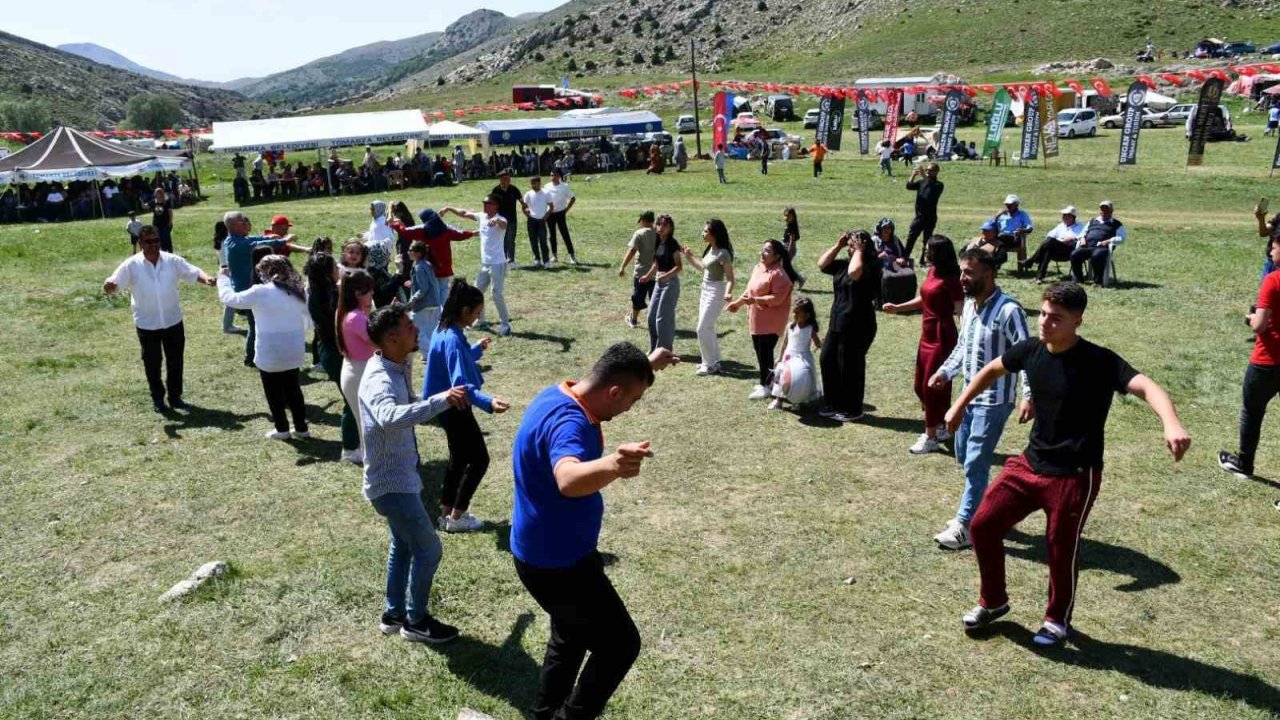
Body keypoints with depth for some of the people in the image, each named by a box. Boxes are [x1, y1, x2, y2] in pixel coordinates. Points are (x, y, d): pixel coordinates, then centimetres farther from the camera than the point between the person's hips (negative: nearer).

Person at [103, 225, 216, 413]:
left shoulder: (172, 261, -5)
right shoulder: (131, 265, -10)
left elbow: (193, 272, -6)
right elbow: (114, 284, -12)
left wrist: (206, 279, -28)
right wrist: (109, 287, -37)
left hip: (173, 321, 2)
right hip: (147, 324, -2)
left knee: (175, 360, 11)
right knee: (152, 362, 9)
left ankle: (175, 395, 27)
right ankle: (157, 398, 25)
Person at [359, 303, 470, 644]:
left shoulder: (396, 369, 0)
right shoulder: (379, 380, -29)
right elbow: (390, 418, -51)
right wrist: (440, 400, -54)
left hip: (398, 476, 10)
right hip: (391, 482, -10)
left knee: (403, 545, 22)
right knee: (429, 549, 1)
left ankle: (393, 614, 37)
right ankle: (416, 621, 18)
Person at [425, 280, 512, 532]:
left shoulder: (443, 330, 2)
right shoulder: (452, 340, -28)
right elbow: (461, 384, -37)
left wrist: (477, 349, 30)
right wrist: (488, 402, -51)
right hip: (455, 409, -10)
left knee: (459, 458, 20)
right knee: (479, 459, 3)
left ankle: (447, 512, 29)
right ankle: (455, 518, 10)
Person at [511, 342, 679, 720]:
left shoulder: (559, 395, -1)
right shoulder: (568, 422, -32)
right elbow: (569, 479, -56)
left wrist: (647, 365, 32)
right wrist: (612, 466, -75)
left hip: (546, 553, 10)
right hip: (558, 563, -10)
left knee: (571, 637, 28)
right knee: (620, 644, 3)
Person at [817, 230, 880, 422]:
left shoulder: (869, 266, -15)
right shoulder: (844, 263, 10)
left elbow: (853, 272, -35)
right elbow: (822, 265, 11)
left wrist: (858, 251, -21)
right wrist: (837, 245, 4)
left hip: (857, 327, -9)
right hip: (837, 323, 9)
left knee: (850, 368, 0)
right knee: (827, 361, 12)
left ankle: (853, 410, 14)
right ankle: (834, 404, 26)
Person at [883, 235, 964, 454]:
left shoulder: (950, 278, -18)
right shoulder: (932, 271, 7)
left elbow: (960, 309, -17)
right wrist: (897, 308, 15)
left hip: (942, 336, -9)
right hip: (927, 334, 9)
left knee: (933, 386, -2)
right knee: (921, 386, 16)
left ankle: (932, 438, 10)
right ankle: (939, 428, 32)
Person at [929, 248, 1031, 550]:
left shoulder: (1008, 310, -21)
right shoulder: (969, 304, 5)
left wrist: (1028, 396, -31)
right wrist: (945, 371, 7)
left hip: (993, 400, -8)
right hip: (970, 395, 9)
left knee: (975, 464, -3)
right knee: (963, 456, 18)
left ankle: (966, 526, 8)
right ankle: (979, 509, 36)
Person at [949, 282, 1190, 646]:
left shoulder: (1100, 362, -20)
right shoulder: (1031, 350, -3)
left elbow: (1147, 387, -35)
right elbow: (992, 370, 16)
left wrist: (1172, 425, -55)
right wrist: (959, 406, 22)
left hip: (1075, 476, -5)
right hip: (1030, 464, 6)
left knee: (1061, 549, 7)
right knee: (983, 526, 5)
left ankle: (1058, 620, 35)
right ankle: (993, 601, 29)